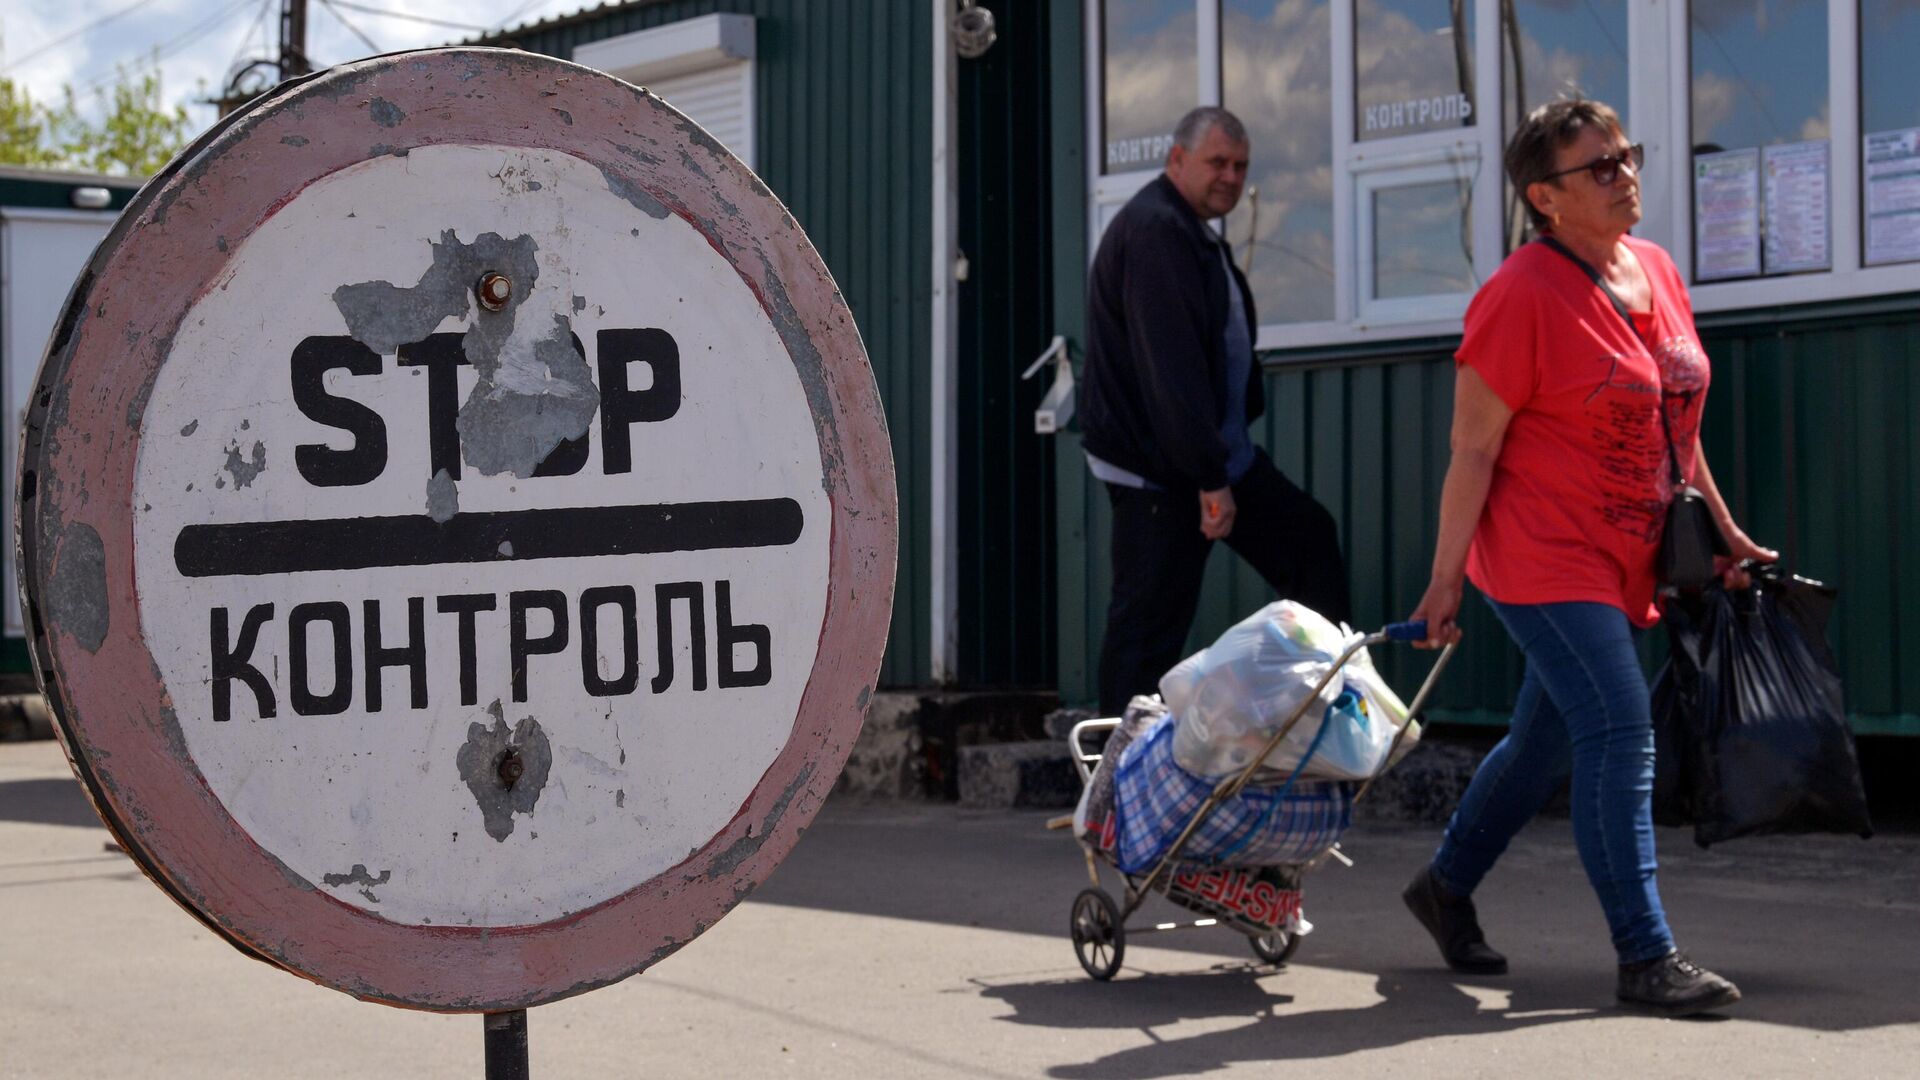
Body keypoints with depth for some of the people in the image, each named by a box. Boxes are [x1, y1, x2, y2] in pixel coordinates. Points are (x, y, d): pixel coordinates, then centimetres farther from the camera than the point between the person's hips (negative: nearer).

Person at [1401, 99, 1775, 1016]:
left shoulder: (1656, 270, 8)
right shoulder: (1522, 295, -15)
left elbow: (1676, 424, 18)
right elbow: (1472, 449, -14)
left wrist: (1723, 532, 19)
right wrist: (1446, 579, -14)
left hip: (1623, 565, 8)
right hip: (1545, 558, -8)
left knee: (1547, 737, 16)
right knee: (1620, 733, -14)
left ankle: (1447, 886, 35)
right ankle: (1646, 957, -10)